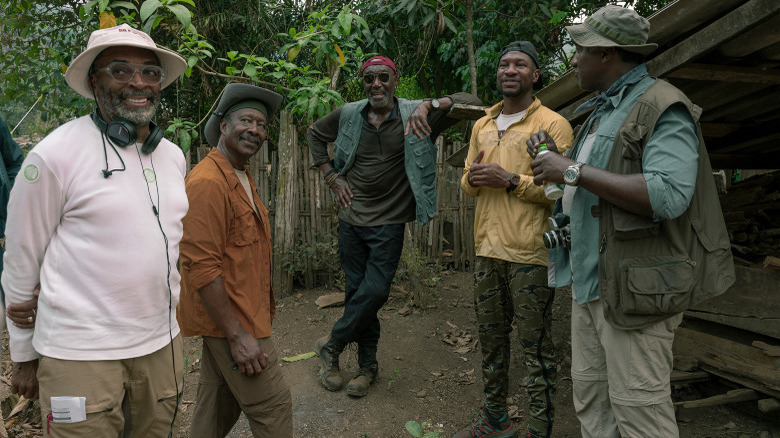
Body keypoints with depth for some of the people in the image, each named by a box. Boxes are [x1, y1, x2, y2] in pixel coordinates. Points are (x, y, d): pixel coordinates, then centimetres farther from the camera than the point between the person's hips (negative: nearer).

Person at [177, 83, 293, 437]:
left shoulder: (242, 178, 14)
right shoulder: (208, 182, -19)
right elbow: (201, 267, -24)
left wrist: (263, 308, 18)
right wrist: (237, 335, -22)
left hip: (228, 321, 10)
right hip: (229, 321, -10)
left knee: (218, 409, 20)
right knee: (273, 408, 0)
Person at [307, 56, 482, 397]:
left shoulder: (414, 114, -8)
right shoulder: (348, 115, 0)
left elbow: (470, 101, -15)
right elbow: (314, 133, 19)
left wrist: (429, 105, -32)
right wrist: (331, 177, 8)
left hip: (389, 222, -3)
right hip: (351, 218, 3)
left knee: (375, 292, -9)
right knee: (356, 291, 8)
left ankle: (330, 346, 17)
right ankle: (368, 365, 25)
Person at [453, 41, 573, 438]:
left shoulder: (553, 124, -4)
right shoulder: (481, 126, 16)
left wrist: (511, 180, -18)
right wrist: (473, 178, -4)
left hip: (530, 255, -6)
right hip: (487, 251, 7)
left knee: (536, 349, 2)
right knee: (491, 339, 16)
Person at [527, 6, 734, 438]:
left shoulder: (662, 108, -11)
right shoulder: (601, 111, 19)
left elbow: (668, 195, -26)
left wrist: (573, 171, -22)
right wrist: (553, 158, 7)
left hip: (635, 284, -9)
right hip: (590, 280, 9)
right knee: (589, 393, 14)